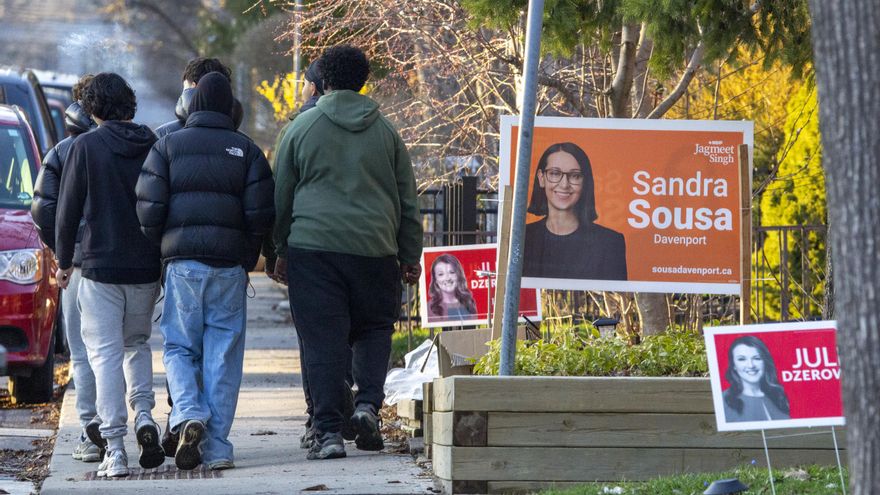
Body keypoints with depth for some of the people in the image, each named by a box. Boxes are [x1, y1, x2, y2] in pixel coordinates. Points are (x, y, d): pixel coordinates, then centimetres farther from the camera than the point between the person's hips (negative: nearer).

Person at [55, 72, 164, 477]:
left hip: (101, 266, -3)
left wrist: (63, 261, 8)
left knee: (105, 354, 0)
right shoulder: (154, 147, 1)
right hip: (147, 268, 3)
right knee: (137, 342, 23)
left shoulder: (86, 147, -7)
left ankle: (114, 448, -6)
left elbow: (68, 210, -5)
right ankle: (144, 416, 2)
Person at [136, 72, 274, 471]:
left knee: (179, 347, 9)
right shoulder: (246, 150, 5)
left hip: (181, 261, 0)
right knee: (223, 354, 3)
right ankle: (216, 447, 0)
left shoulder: (168, 146, 4)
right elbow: (261, 216, 0)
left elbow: (149, 210, -3)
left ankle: (189, 415, -17)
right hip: (229, 264, 0)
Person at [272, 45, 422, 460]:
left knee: (323, 340, 0)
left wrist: (281, 251, 17)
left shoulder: (303, 127, 5)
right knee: (374, 328, 16)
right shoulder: (385, 131, 10)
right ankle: (368, 403, -5)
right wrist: (410, 257, 18)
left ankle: (328, 431, -3)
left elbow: (282, 194, 9)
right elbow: (408, 201, 13)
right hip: (374, 250, 1)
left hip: (313, 244, -1)